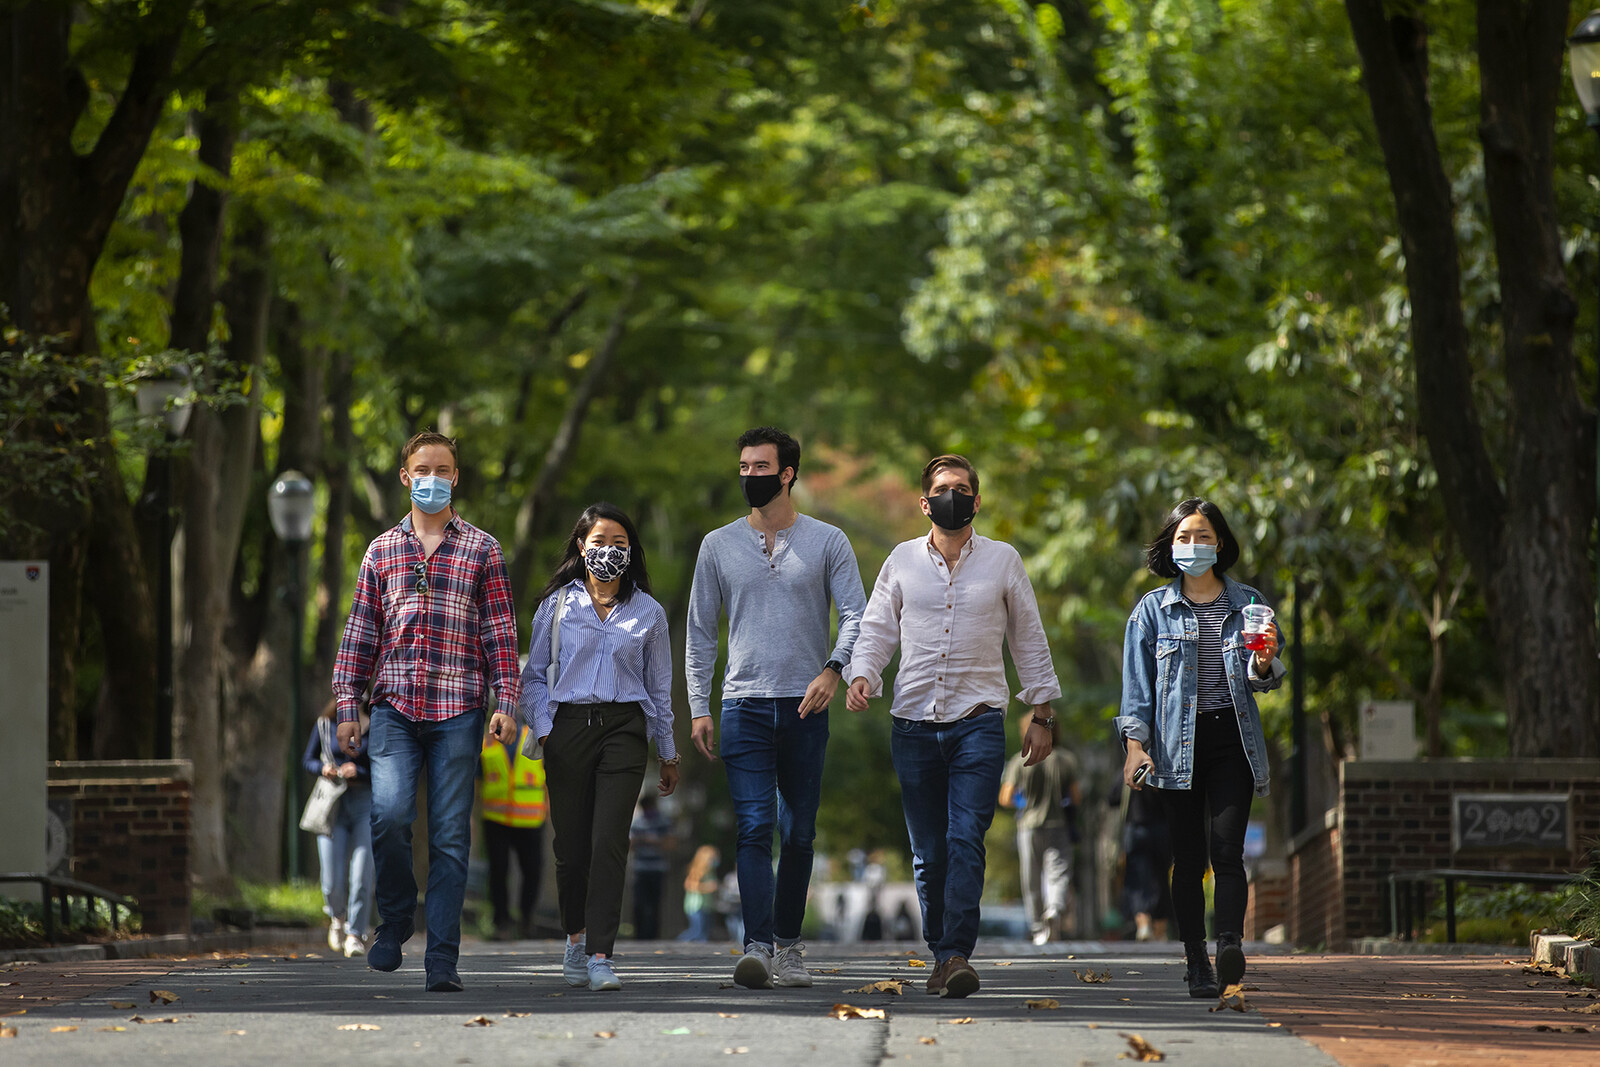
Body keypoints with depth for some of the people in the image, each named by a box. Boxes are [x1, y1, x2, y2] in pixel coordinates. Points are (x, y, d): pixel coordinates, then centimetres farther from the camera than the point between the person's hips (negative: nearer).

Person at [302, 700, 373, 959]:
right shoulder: (325, 725, 2)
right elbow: (308, 760, 11)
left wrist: (358, 772, -19)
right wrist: (323, 768, -11)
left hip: (365, 805, -1)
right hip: (333, 805, 1)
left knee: (361, 876, -11)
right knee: (333, 881, -3)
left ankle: (355, 935, 0)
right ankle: (337, 917, 30)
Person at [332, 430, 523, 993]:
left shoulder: (481, 549, 10)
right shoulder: (381, 550, 15)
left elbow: (500, 630, 6)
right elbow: (360, 631, 14)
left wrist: (506, 702, -4)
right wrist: (347, 706, 7)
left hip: (458, 709, -1)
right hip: (394, 707, 1)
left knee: (450, 835, -3)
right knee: (390, 813, -18)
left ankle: (441, 961, 0)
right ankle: (395, 920, 6)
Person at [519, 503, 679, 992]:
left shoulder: (647, 612, 9)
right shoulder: (557, 605, 8)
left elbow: (660, 686, 15)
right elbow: (534, 674, 13)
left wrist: (668, 754, 17)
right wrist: (543, 728, -1)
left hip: (623, 727, -1)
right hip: (568, 726, 1)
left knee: (609, 841, -13)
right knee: (571, 842, 3)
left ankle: (600, 956, -15)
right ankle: (576, 938, 26)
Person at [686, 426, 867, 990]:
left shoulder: (827, 542, 5)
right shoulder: (719, 545, 9)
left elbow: (856, 615, 0)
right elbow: (700, 632, 12)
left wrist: (833, 669, -19)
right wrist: (698, 707, 4)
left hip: (805, 707, 0)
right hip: (745, 705, 0)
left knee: (798, 833, 6)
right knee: (754, 827, -12)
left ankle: (788, 944, 18)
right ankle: (757, 948, -19)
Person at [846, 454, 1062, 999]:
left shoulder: (1002, 560, 6)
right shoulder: (902, 560, 9)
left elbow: (1029, 640, 12)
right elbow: (876, 629, 10)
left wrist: (1042, 713, 10)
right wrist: (862, 674, -11)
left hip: (978, 723, -2)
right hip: (914, 724, 2)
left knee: (965, 841, -15)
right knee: (928, 852, 4)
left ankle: (957, 954, -19)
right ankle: (941, 955, 14)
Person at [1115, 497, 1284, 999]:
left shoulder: (1247, 604, 11)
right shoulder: (1153, 609, 8)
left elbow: (1261, 682, 12)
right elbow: (1137, 684, 7)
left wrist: (1264, 666, -11)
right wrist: (1135, 742, -4)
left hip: (1233, 738, 0)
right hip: (1177, 744, 0)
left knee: (1227, 849, -13)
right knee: (1189, 856, -1)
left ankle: (1231, 945, -23)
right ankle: (1196, 964, 2)